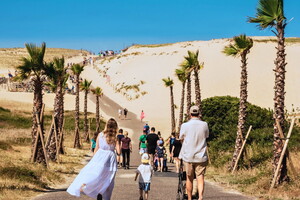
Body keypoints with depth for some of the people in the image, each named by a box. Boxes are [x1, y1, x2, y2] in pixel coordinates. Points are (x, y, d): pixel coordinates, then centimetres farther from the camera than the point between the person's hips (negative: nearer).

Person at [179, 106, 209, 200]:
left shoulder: (185, 126, -8)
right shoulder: (204, 125, -4)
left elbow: (181, 138, 8)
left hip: (188, 157, 0)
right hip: (201, 157, 0)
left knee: (189, 179, 13)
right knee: (200, 178, 1)